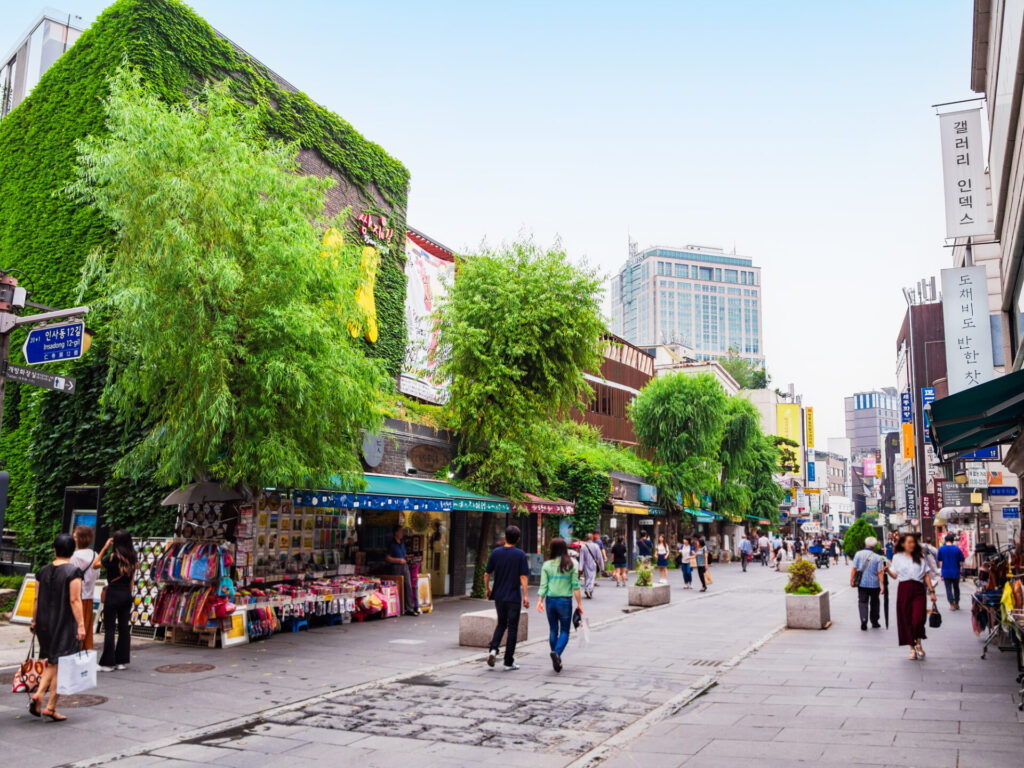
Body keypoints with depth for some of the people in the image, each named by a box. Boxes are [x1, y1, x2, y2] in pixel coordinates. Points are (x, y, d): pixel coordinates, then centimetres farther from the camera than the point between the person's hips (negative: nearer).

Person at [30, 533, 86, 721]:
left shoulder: (43, 571, 4)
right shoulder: (73, 571, -12)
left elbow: (37, 599, 7)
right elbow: (75, 600, -16)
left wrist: (34, 621, 17)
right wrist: (81, 625, -14)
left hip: (45, 623, 5)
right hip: (65, 624, -5)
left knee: (51, 662, 19)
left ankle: (38, 695, 2)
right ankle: (51, 707, 7)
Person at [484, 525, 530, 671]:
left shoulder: (496, 553, 0)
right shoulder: (520, 554, -8)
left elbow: (487, 574, 4)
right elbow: (523, 577, -13)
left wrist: (487, 589, 19)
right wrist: (526, 596, -10)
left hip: (499, 596, 3)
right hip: (514, 597, -3)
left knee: (501, 624, 20)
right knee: (512, 628, 5)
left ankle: (493, 649, -2)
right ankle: (509, 663, 7)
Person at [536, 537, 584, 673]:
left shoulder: (546, 565, 2)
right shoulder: (571, 564, -2)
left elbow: (543, 586, -4)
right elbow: (575, 585, -4)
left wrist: (540, 601, -5)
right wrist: (579, 603, 0)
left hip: (550, 600, 2)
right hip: (565, 601, -2)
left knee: (553, 630, 14)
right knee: (564, 631, 7)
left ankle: (557, 661, 18)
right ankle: (557, 652, -19)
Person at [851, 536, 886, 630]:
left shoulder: (858, 554, -4)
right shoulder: (878, 557, -6)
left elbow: (854, 568, -5)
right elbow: (880, 572, -9)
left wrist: (851, 580, 3)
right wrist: (882, 585, -6)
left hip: (862, 583, 0)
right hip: (874, 584, 0)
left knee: (862, 602, 1)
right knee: (874, 603, 16)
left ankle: (863, 619, -20)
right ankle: (874, 622, 24)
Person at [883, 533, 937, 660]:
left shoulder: (920, 557, 12)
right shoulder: (897, 557, 9)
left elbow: (926, 575, 11)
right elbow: (895, 575, 6)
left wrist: (931, 591, 5)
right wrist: (887, 570, -14)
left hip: (918, 589, 0)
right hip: (904, 589, 0)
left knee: (918, 619, -14)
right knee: (906, 620, 1)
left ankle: (918, 644, 9)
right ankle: (912, 648, 13)